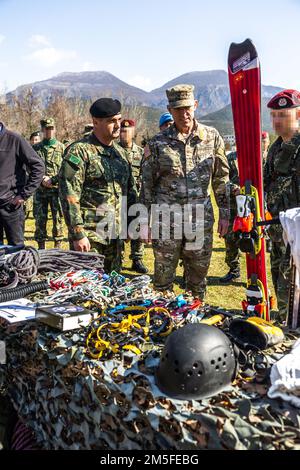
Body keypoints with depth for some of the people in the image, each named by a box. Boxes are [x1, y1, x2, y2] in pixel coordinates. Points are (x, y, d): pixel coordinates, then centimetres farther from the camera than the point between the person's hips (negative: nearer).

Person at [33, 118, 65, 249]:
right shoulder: (36, 148, 10)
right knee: (40, 218, 5)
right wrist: (42, 178, -9)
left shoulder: (61, 148, 4)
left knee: (58, 218, 2)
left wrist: (52, 180, -13)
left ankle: (58, 244, 12)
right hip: (40, 189, 2)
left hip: (56, 189, -2)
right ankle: (41, 245, 14)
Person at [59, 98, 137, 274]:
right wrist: (78, 234, -18)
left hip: (116, 235, 7)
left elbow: (131, 190, 19)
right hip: (90, 235, -7)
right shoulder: (80, 151, -9)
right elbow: (69, 196, -15)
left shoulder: (120, 152, 13)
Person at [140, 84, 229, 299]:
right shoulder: (158, 143, 0)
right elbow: (146, 183, 4)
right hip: (166, 220, -1)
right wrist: (144, 221, 1)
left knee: (198, 275, 12)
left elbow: (221, 177, 9)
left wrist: (224, 213, 8)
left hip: (201, 218, 1)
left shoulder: (212, 137, 4)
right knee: (163, 277, 6)